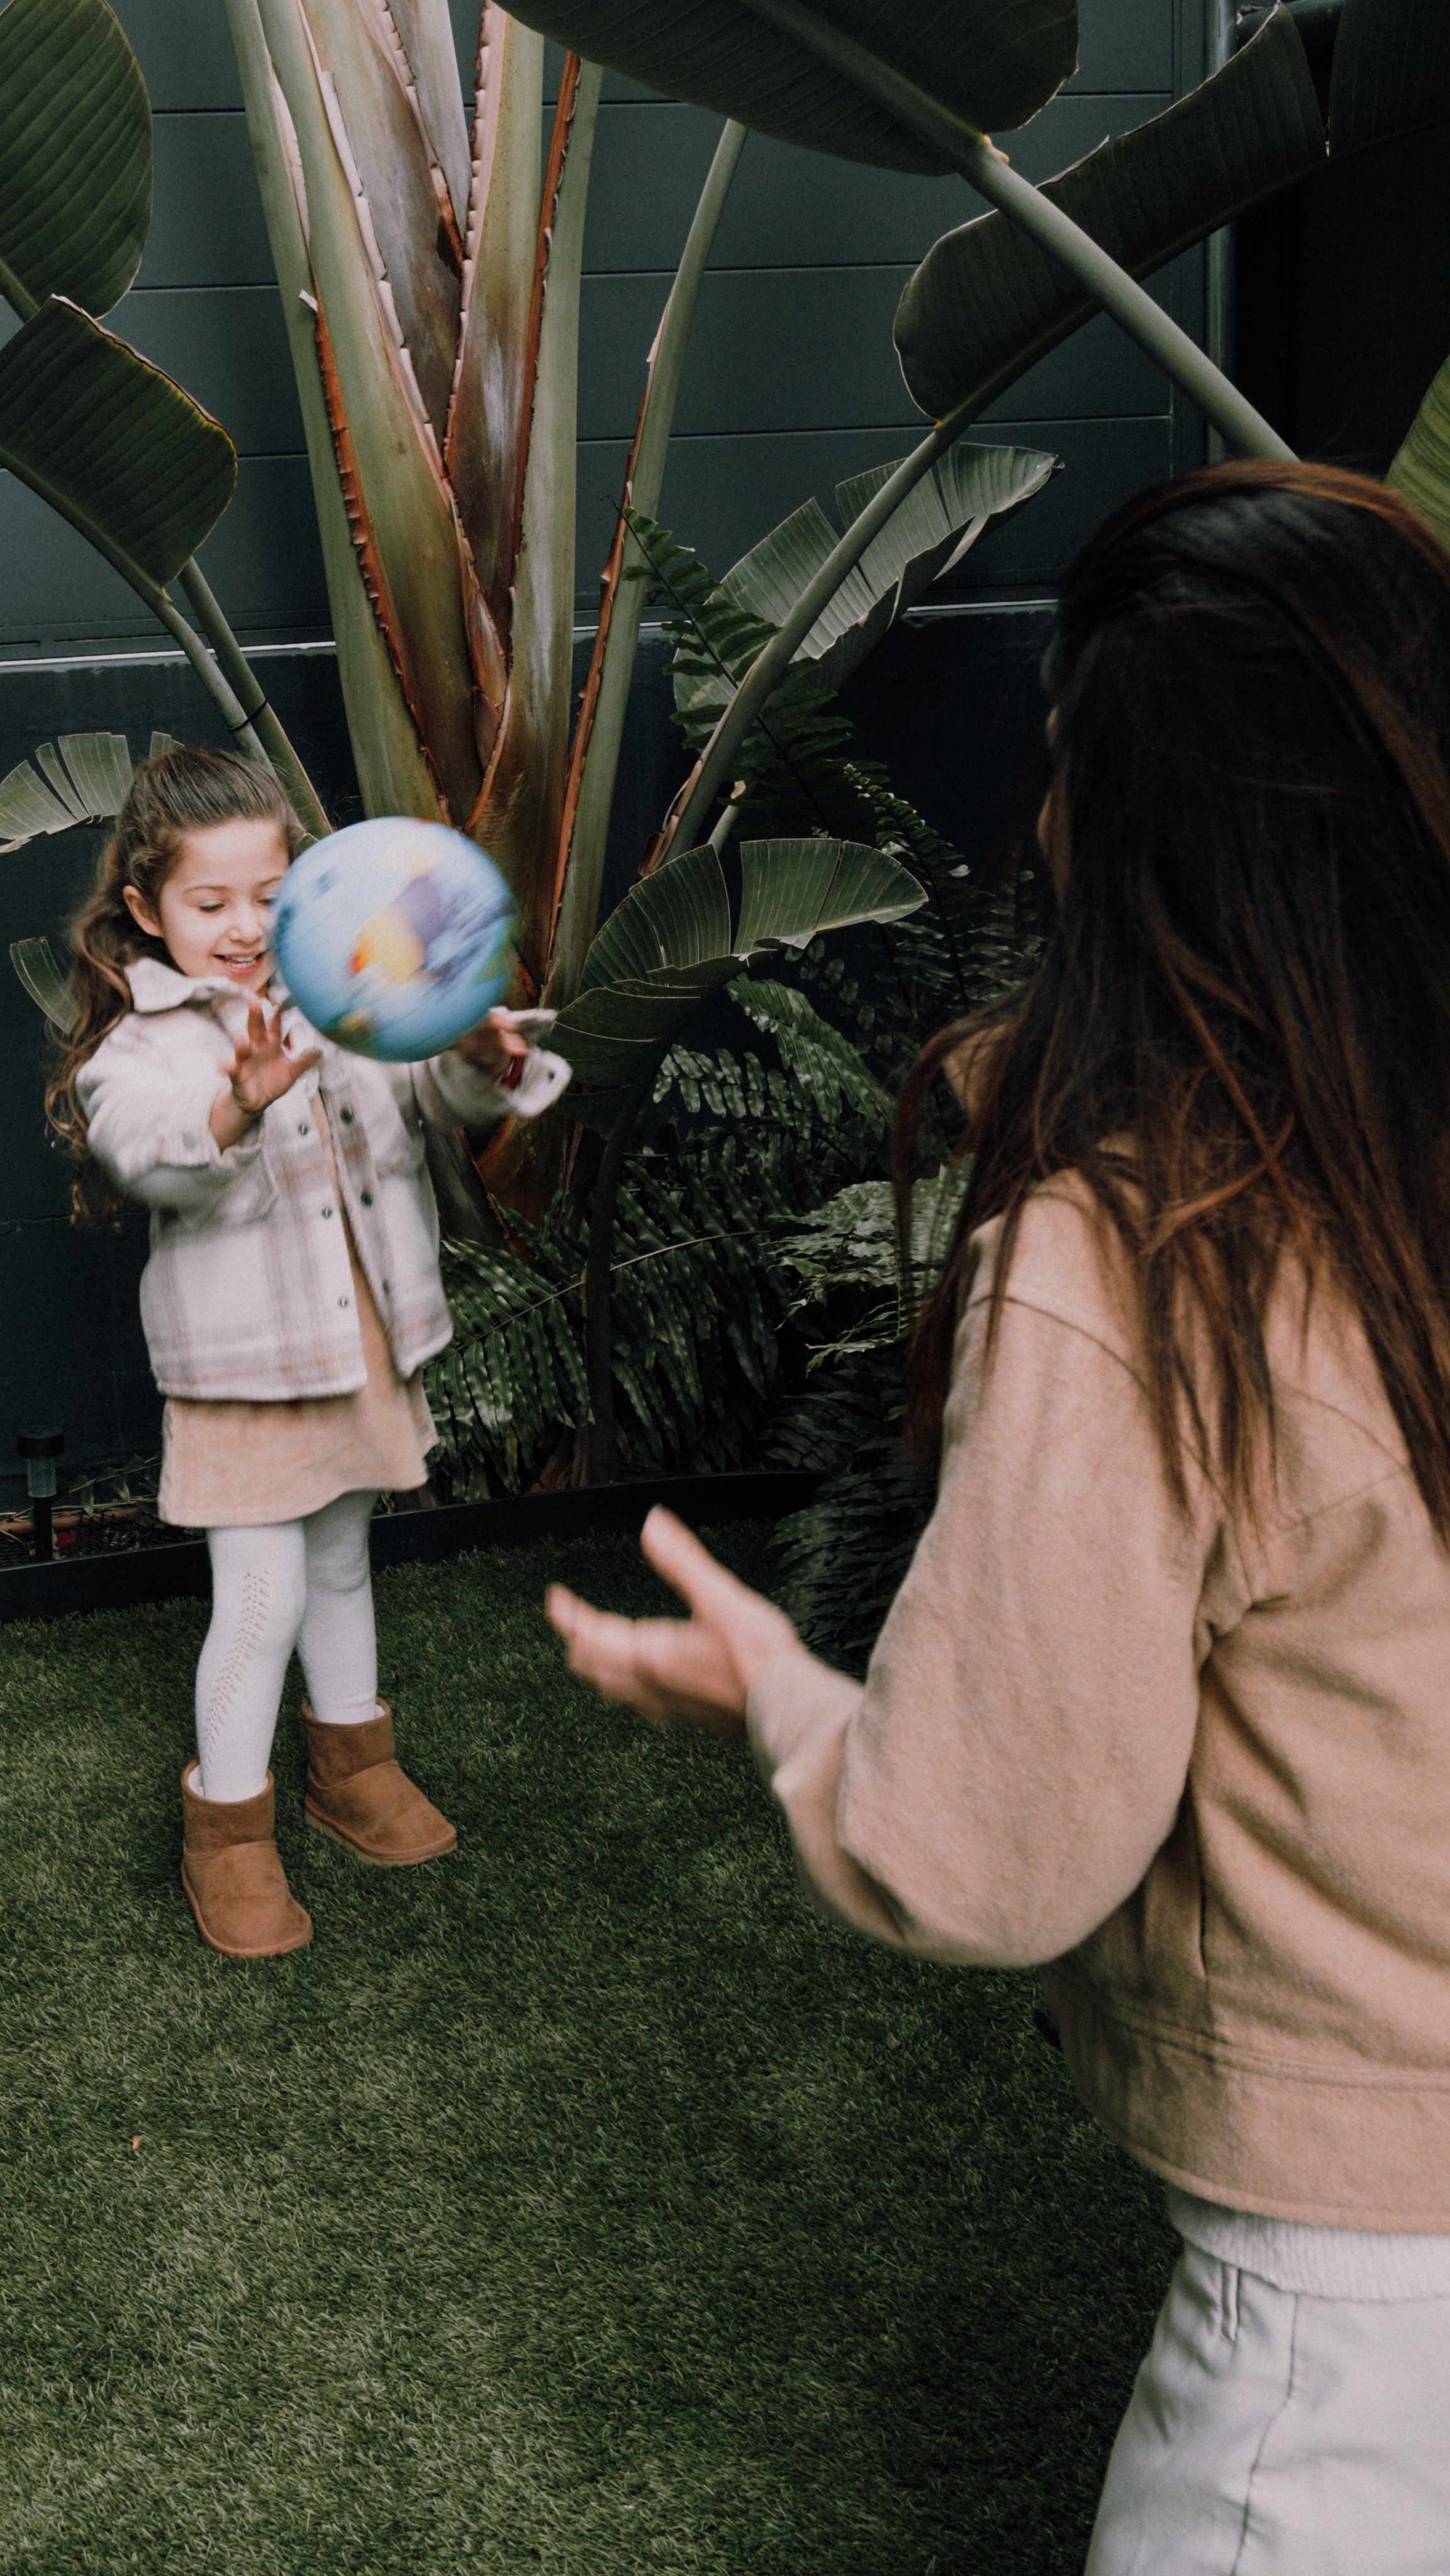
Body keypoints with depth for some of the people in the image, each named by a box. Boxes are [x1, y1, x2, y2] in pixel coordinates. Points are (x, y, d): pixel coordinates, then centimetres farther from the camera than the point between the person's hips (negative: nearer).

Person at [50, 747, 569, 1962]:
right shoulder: (141, 1046, -15)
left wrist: (485, 1059, -30)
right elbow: (153, 1155, -35)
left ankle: (350, 1761, 42)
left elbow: (437, 1091, -7)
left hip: (368, 1347, 5)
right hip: (244, 1368, -5)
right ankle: (228, 1830, 18)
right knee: (262, 1599, -1)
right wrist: (238, 1106, -56)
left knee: (342, 1562, 22)